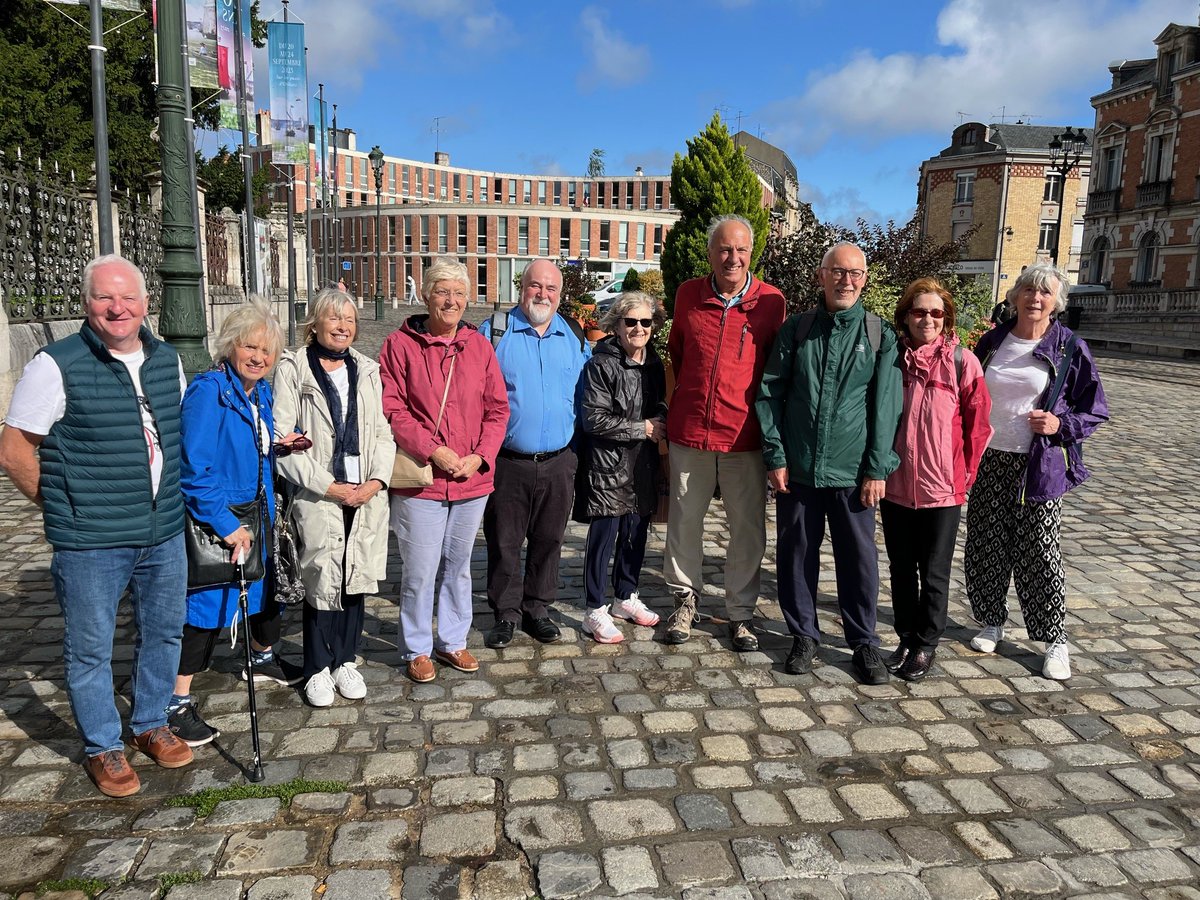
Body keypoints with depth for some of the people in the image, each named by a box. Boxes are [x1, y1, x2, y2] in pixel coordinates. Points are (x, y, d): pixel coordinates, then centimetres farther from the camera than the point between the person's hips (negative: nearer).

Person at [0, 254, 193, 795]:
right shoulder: (57, 365, -10)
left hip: (164, 533, 5)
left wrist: (171, 498, 12)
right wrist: (61, 506, -5)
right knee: (90, 648, 8)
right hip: (90, 543, -5)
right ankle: (102, 748, 27)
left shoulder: (167, 359, 6)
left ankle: (151, 725, 38)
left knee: (164, 633, 17)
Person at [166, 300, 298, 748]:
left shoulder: (261, 391, 5)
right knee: (205, 607, -2)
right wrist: (227, 526, -24)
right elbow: (194, 468, -25)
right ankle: (177, 703, 12)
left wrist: (270, 512, 9)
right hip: (214, 522, -8)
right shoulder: (208, 391, -20)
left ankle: (263, 660, 47)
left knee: (266, 588, 23)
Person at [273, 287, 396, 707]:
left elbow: (383, 433, 11)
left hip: (367, 496, 4)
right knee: (322, 582, 0)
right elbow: (281, 439, -7)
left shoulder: (367, 370, 12)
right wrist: (329, 486, -12)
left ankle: (346, 660, 25)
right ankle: (318, 668, 19)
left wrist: (377, 480, -5)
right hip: (318, 498, -3)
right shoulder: (292, 369, -2)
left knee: (356, 579, 8)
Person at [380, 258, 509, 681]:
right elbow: (391, 409, -8)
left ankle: (453, 641, 33)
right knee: (419, 571, 3)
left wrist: (480, 456, -6)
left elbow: (497, 408, 7)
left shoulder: (479, 345, 7)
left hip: (472, 479, 4)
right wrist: (434, 451, -16)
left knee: (458, 566, 17)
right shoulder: (401, 344, -4)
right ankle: (417, 649, 23)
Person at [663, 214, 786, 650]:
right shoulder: (688, 294, 4)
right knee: (683, 521, 11)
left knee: (748, 529, 6)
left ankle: (740, 612, 23)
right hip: (689, 433, 2)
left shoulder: (771, 301, -2)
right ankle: (686, 599, 30)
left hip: (745, 435, -1)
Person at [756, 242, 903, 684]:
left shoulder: (880, 336, 2)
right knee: (796, 555, 9)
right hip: (797, 468, 1)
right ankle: (803, 635, 26)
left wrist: (877, 468, -5)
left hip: (852, 472, -1)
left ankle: (864, 642, 24)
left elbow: (886, 406, 0)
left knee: (859, 558, 7)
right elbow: (770, 394, 3)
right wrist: (775, 456, -3)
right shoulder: (795, 329, 4)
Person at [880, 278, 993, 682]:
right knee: (901, 569, 14)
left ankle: (926, 646, 25)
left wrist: (964, 475, -1)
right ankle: (906, 640, 30)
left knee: (933, 574, 9)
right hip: (895, 486, 3)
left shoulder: (963, 362, -6)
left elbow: (978, 424, -2)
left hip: (942, 489, -2)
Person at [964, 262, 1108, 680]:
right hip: (988, 461, 4)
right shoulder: (992, 341, 6)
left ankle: (1055, 641, 15)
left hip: (1039, 468, -3)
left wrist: (1062, 424, -15)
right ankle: (993, 622, 28)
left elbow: (1096, 409, 3)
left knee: (1039, 553, 0)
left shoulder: (1070, 348, -3)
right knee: (986, 546, 9)